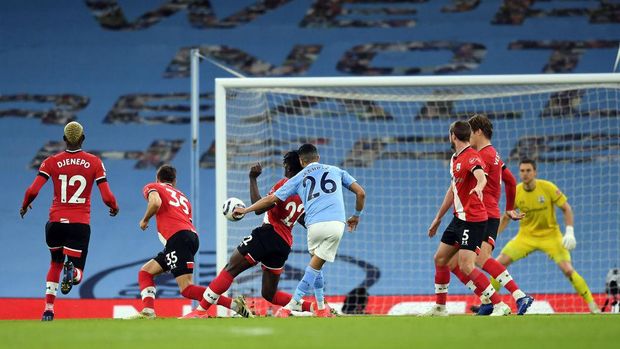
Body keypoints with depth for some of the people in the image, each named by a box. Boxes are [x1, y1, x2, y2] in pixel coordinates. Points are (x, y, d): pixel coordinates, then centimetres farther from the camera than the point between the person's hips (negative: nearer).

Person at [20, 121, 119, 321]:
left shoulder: (51, 162, 1)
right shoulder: (95, 163, 0)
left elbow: (33, 191, -6)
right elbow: (107, 197, -4)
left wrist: (24, 206, 15)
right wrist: (114, 208, 19)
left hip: (56, 221, 1)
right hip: (80, 223, -1)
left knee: (55, 264, 26)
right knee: (77, 274, 7)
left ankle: (48, 310, 17)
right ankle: (71, 271, -32)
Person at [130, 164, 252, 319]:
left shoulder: (152, 187, 14)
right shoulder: (182, 197, 31)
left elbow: (156, 202, -9)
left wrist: (145, 220, 7)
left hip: (178, 237, -8)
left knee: (187, 289, -16)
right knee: (145, 273, 12)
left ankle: (235, 304, -24)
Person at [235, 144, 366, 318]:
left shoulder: (299, 178, 18)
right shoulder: (335, 171, 21)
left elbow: (271, 199, 18)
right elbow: (361, 193, 17)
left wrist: (246, 210, 31)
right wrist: (356, 215, 33)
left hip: (315, 225, 0)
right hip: (336, 224, 0)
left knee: (315, 265, 22)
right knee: (315, 266, 3)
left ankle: (321, 308, 22)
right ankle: (291, 306, -3)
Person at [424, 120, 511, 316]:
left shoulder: (471, 157, -15)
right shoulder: (455, 159, 16)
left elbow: (481, 176, -37)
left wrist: (478, 186, -61)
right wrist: (438, 218, 31)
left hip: (473, 220, -10)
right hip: (459, 218, 10)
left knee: (466, 266, -18)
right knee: (440, 259, 15)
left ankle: (500, 306, -16)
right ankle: (439, 308, 27)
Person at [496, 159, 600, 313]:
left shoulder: (548, 187, -16)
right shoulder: (515, 192, -8)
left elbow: (566, 208, -8)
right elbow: (506, 217, 7)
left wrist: (569, 232, -18)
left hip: (550, 235, -3)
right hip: (526, 236, 3)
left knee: (568, 269, -18)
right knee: (499, 263, -11)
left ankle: (592, 305, -4)